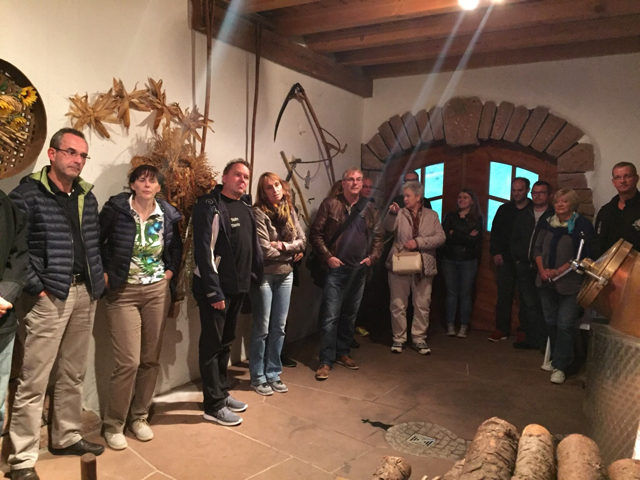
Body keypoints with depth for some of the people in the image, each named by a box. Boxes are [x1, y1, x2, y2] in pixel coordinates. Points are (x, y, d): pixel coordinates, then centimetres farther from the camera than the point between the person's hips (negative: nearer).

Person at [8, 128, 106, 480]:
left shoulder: (87, 196, 12)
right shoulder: (27, 193, -7)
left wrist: (99, 276, 9)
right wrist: (36, 287, -15)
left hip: (85, 294, 7)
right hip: (49, 296, -6)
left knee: (73, 373, 16)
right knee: (34, 379, -1)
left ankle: (66, 437, 32)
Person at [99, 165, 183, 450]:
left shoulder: (168, 215, 3)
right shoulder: (115, 210, -8)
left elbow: (176, 247, 18)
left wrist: (171, 272, 5)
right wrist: (104, 274, -8)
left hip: (157, 292, 4)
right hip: (123, 293, -4)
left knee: (150, 359, 9)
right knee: (129, 361, -7)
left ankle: (139, 417, 27)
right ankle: (113, 424, 13)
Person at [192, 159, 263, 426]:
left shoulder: (245, 207, 12)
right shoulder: (210, 206, -12)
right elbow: (203, 251, -18)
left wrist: (256, 275, 12)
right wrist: (214, 291, -20)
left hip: (238, 287, 8)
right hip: (215, 288, -8)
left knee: (226, 343, 18)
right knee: (212, 345, 2)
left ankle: (222, 393, 32)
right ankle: (214, 406, 12)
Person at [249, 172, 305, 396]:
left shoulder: (290, 211, 7)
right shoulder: (258, 213, -12)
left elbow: (302, 241, 4)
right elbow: (264, 250, -18)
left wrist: (284, 246, -14)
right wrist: (291, 253, -6)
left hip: (286, 275, 6)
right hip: (263, 275, -6)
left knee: (279, 327, 12)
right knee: (262, 329, 3)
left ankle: (273, 374, 25)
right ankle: (258, 377, 18)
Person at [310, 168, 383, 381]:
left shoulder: (369, 208, 9)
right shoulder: (330, 204, -4)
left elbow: (378, 236, 15)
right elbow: (316, 232, -5)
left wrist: (373, 257, 2)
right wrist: (327, 257, -12)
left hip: (359, 269, 5)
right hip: (336, 268, -4)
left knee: (350, 314, 15)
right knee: (330, 316, -4)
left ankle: (343, 353, 29)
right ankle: (326, 361, 5)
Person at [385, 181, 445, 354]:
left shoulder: (432, 215, 7)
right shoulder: (400, 213, 6)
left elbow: (441, 237, -4)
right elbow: (388, 228, -12)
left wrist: (418, 242, -15)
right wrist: (392, 214, -30)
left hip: (423, 266, 0)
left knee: (422, 305, 6)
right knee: (398, 305, 4)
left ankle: (419, 339, 19)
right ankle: (398, 338, 16)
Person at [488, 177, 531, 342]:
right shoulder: (504, 209, 10)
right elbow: (495, 233, 9)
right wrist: (496, 252, -2)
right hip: (505, 259, 3)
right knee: (504, 295, 5)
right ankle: (501, 329, 13)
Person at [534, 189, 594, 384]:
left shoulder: (582, 225, -8)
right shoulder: (548, 223, 8)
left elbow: (582, 256, -13)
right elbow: (538, 248, 11)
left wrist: (558, 271, -16)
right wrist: (542, 270, -5)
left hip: (570, 284, -5)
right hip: (547, 282, 5)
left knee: (565, 324, -6)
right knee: (551, 322, 13)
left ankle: (560, 366, 3)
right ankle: (556, 357, 28)